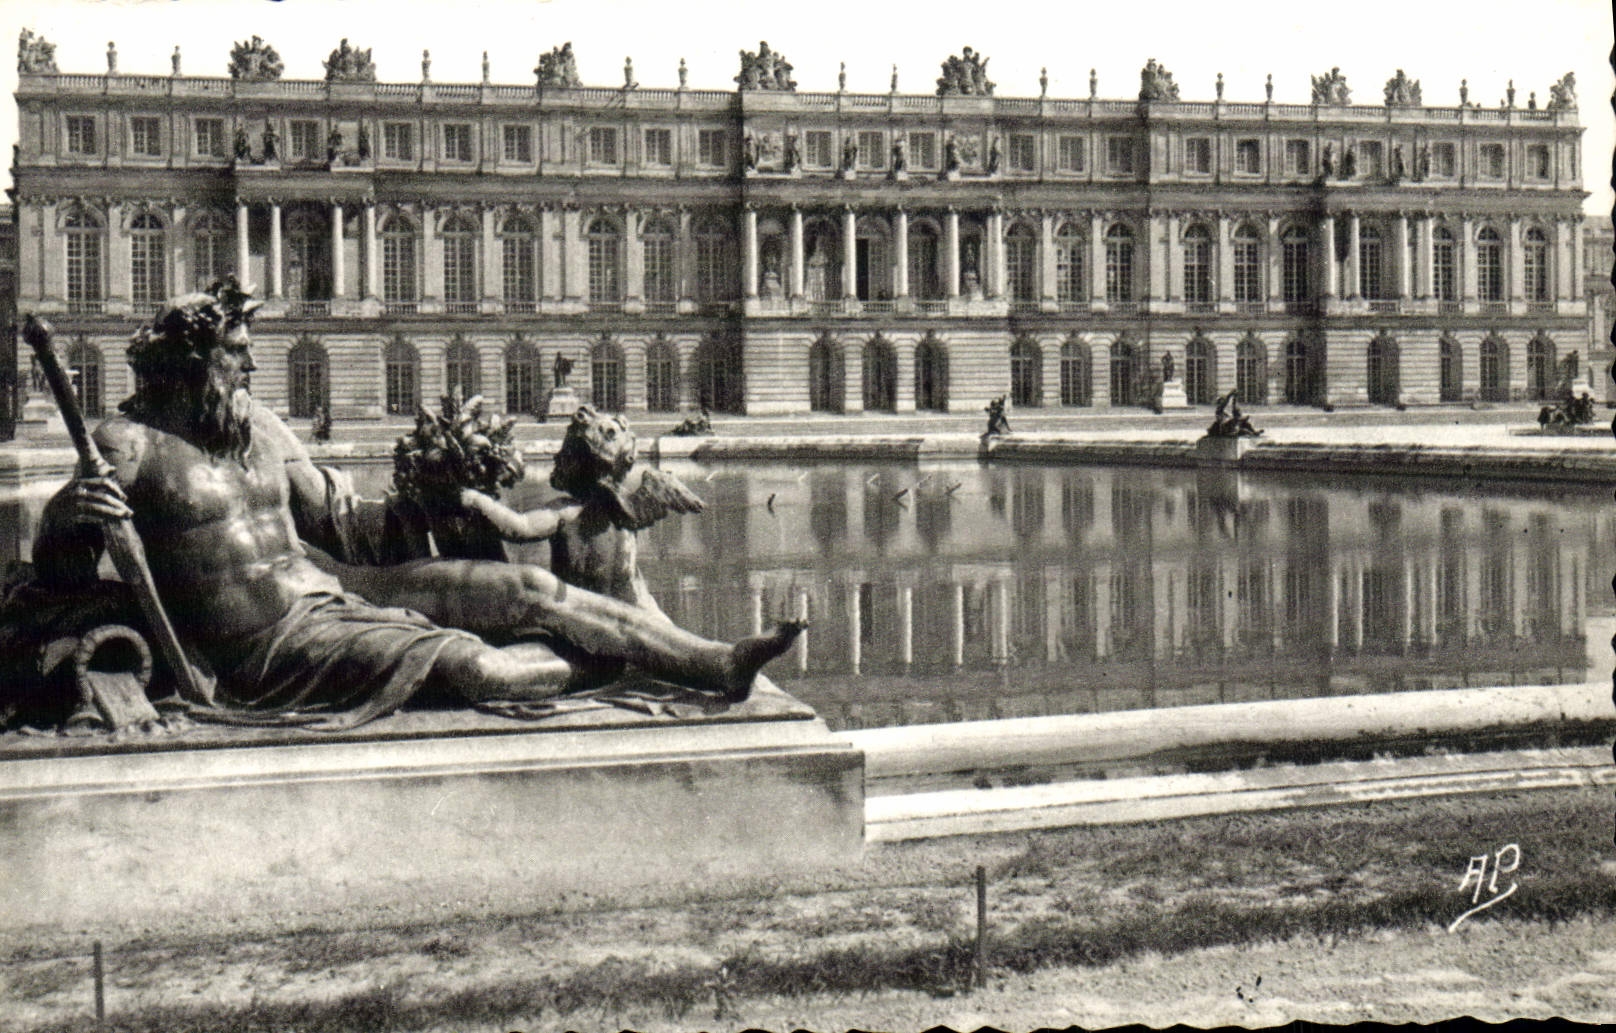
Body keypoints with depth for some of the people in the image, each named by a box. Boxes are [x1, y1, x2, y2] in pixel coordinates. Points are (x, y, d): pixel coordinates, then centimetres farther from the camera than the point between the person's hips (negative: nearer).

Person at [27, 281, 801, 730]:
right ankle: (617, 663, 2)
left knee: (526, 588, -7)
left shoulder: (259, 426, 11)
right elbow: (61, 570, -11)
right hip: (269, 641, -7)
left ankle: (717, 663, -5)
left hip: (335, 586, 7)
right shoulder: (131, 443, -9)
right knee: (462, 662, -25)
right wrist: (69, 514, -33)